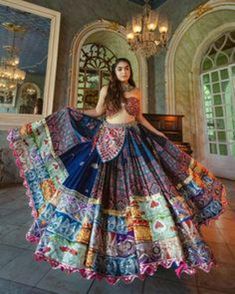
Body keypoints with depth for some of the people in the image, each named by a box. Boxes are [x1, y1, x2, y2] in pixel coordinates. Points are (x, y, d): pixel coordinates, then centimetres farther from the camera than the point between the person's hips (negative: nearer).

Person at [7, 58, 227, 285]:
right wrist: (70, 112, 9)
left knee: (139, 182, -2)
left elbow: (140, 117, 18)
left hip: (133, 140, 2)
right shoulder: (106, 90, 11)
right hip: (109, 139, -1)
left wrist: (158, 133, 16)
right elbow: (98, 112, 13)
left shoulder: (136, 92, 15)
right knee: (102, 185, -2)